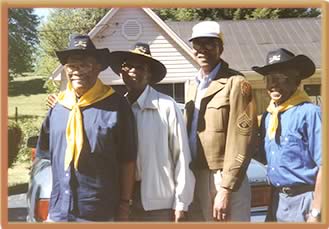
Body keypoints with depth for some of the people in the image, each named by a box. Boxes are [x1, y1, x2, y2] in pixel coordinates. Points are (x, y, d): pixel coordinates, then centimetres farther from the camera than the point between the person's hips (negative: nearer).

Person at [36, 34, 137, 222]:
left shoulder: (116, 106, -7)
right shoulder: (57, 107, 6)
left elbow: (127, 161, -5)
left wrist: (124, 206, -5)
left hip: (100, 214, -4)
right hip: (58, 212, 4)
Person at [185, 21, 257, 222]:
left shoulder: (235, 83, -10)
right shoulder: (193, 86, 14)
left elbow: (241, 141, -16)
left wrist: (226, 190, -18)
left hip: (225, 180, -7)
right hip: (196, 179, 7)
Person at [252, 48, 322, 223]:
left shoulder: (309, 113, -15)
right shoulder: (267, 116, 8)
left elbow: (324, 166, -17)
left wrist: (316, 213, -17)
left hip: (303, 200, -7)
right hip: (277, 200, 7)